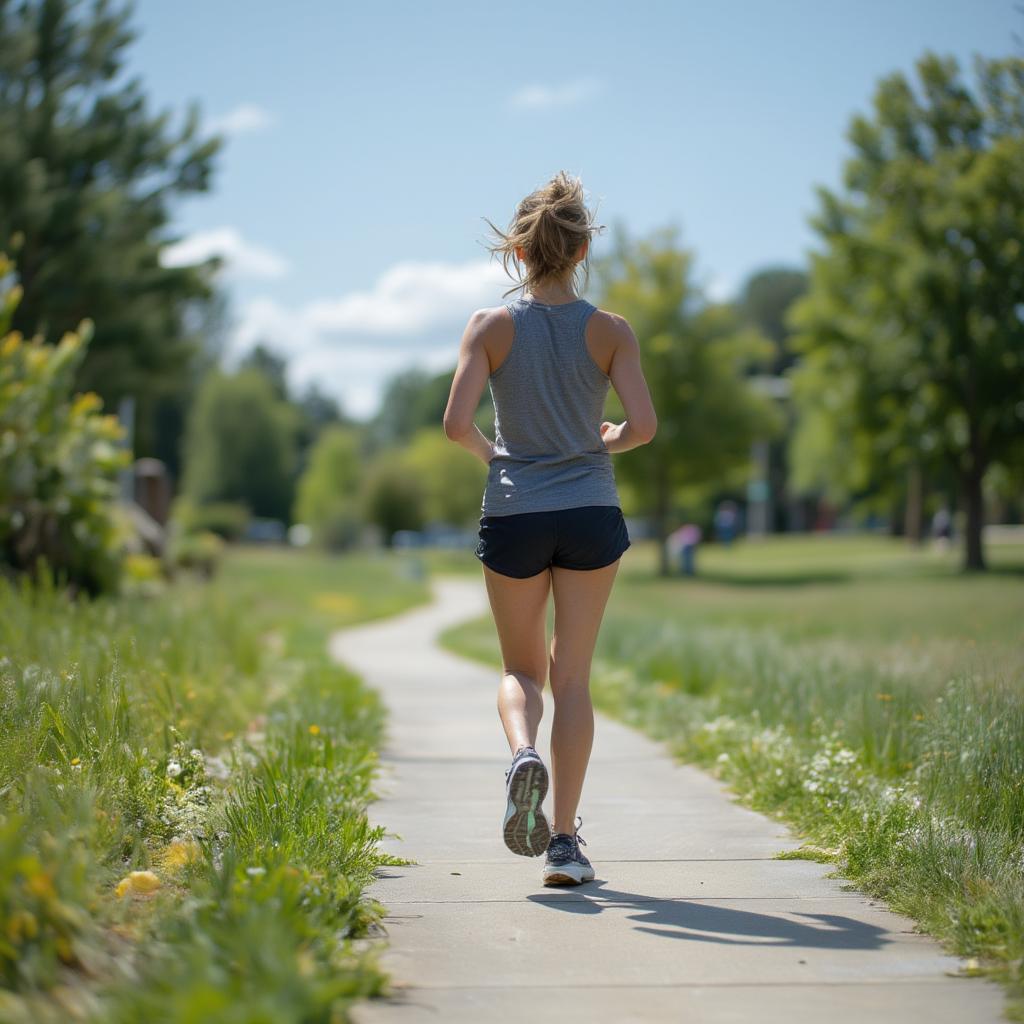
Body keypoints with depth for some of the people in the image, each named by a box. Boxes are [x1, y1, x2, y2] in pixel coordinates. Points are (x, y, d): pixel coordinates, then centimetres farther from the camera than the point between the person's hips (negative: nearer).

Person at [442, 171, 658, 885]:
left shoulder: (492, 326, -2)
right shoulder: (610, 331, -1)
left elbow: (457, 423, -10)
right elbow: (643, 425, -8)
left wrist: (491, 453, 10)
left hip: (513, 514, 0)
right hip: (590, 513, 0)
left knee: (522, 669, 17)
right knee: (573, 675, 8)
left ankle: (523, 753, -16)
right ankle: (564, 839, 4)